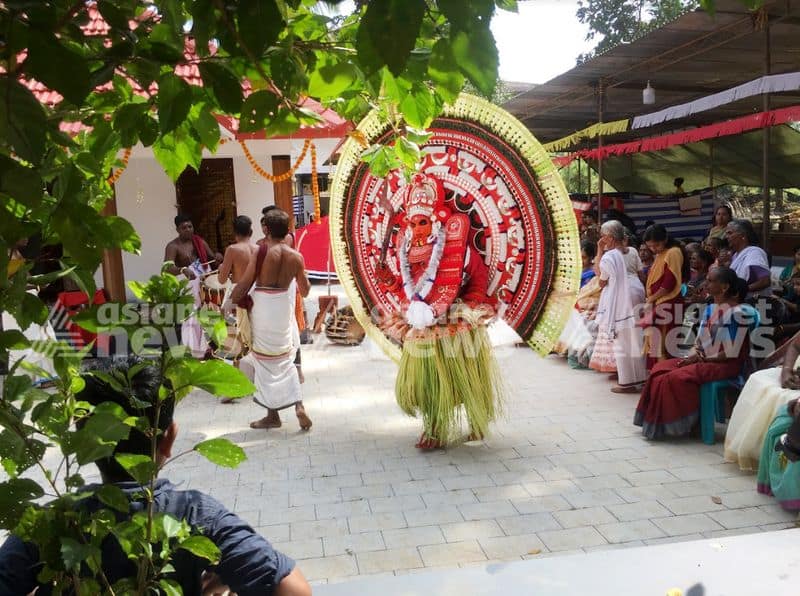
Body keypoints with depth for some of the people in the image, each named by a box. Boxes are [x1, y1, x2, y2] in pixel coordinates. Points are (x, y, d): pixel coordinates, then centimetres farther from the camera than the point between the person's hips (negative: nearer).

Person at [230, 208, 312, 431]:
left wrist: (231, 303, 7)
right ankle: (298, 406, 8)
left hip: (262, 308, -3)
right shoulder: (296, 257, -3)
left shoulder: (262, 251, -13)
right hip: (284, 310, 3)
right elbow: (304, 291, 7)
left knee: (267, 361, 9)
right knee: (285, 360, 20)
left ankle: (273, 415, 17)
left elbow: (244, 284, -9)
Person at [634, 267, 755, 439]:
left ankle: (676, 424, -7)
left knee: (677, 378, -26)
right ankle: (659, 422, -3)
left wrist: (701, 358, -14)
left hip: (724, 365, -8)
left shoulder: (738, 312, -16)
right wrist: (689, 357, -8)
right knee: (661, 369, -7)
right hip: (702, 360, 8)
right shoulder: (710, 309, 10)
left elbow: (732, 353, -18)